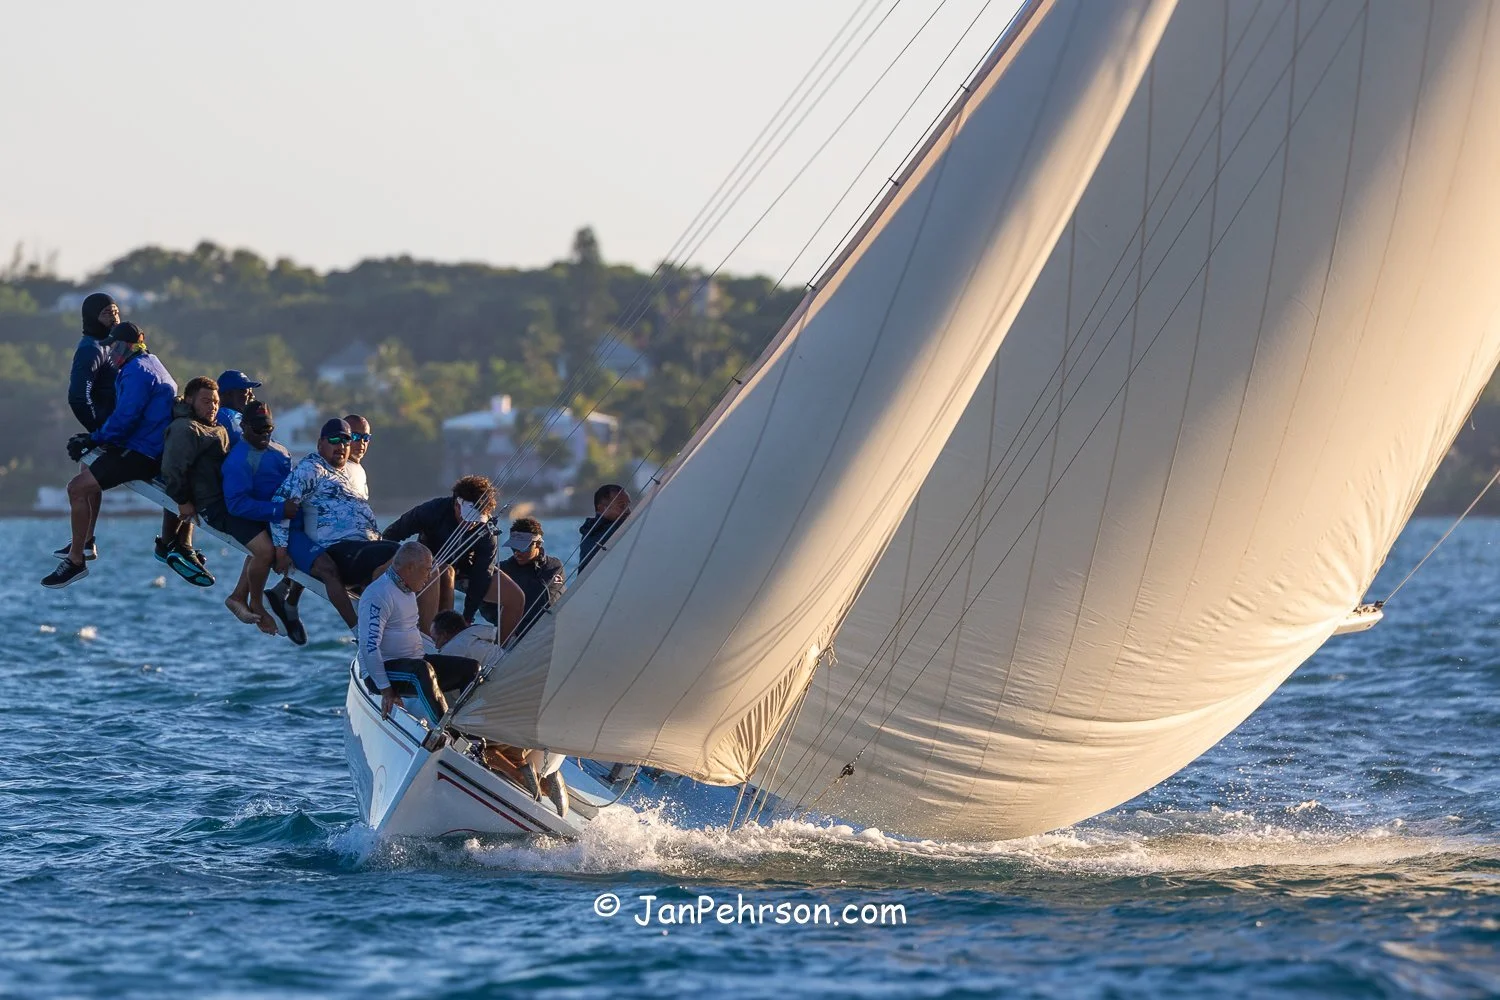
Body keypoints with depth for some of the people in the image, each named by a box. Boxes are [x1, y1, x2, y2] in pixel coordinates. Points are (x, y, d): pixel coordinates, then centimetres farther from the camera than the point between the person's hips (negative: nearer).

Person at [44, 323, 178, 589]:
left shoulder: (137, 371, -15)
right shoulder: (151, 364, 18)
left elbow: (124, 418, -23)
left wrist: (94, 439, -11)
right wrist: (93, 438, 15)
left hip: (140, 454, -11)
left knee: (77, 487, -16)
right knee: (90, 465, 30)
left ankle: (75, 561, -14)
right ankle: (85, 541, 30)